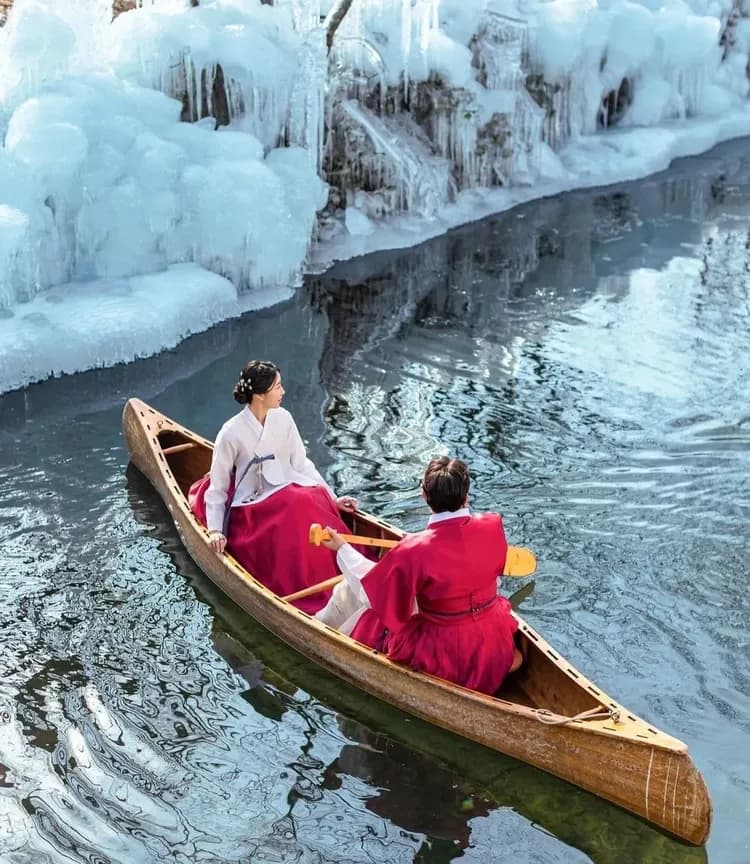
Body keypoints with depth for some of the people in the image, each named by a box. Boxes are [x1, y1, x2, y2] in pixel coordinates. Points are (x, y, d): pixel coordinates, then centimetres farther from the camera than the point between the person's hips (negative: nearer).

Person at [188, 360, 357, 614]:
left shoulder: (282, 418, 1)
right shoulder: (231, 433, -12)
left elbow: (302, 465, 8)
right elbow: (217, 488, -4)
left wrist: (332, 498, 2)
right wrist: (216, 530, -14)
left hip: (286, 493, 5)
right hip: (250, 509, -5)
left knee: (315, 501, -28)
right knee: (294, 511, -34)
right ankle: (309, 595, -25)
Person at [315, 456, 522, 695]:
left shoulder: (413, 552, -26)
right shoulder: (493, 526, -14)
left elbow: (370, 587, -10)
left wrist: (342, 549, 3)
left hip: (444, 656, -4)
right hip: (495, 645, 4)